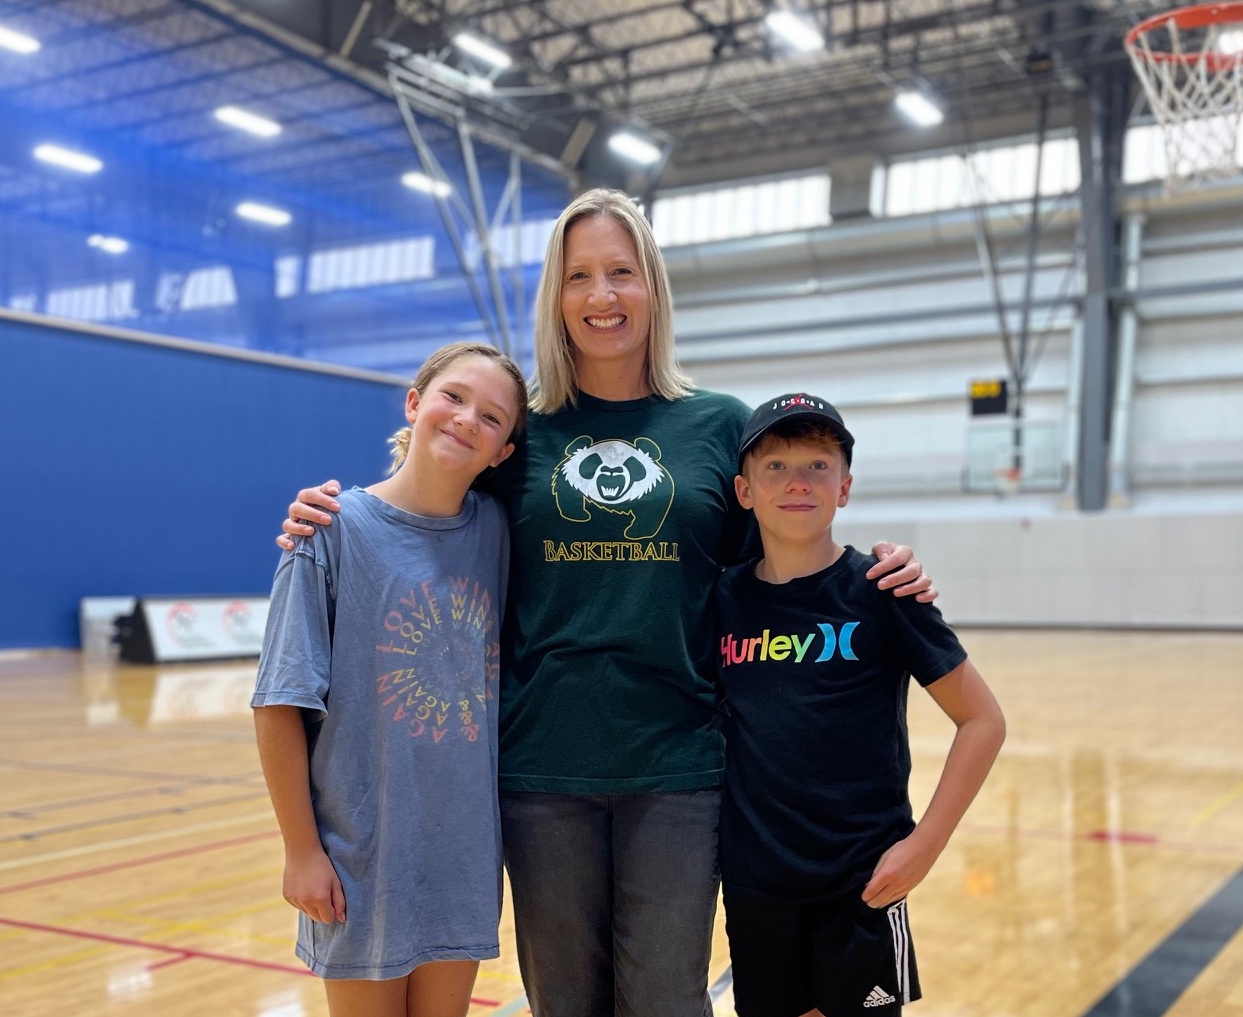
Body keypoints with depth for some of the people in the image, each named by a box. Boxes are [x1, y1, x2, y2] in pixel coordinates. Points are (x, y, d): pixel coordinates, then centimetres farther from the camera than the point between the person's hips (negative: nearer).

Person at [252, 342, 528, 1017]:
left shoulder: (495, 530, 0)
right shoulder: (336, 529, -12)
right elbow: (281, 705, -10)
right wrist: (301, 851, -9)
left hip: (465, 853, 4)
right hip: (363, 855, -3)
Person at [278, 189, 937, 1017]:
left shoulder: (720, 425, 3)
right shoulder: (521, 432, 4)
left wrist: (874, 578, -7)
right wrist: (337, 524, -5)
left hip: (676, 767, -1)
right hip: (543, 766, 1)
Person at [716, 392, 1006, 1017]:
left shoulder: (879, 592, -9)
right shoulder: (725, 598, 0)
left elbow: (982, 721, -6)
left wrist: (923, 845, -10)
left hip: (860, 882, -3)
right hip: (753, 879, 3)